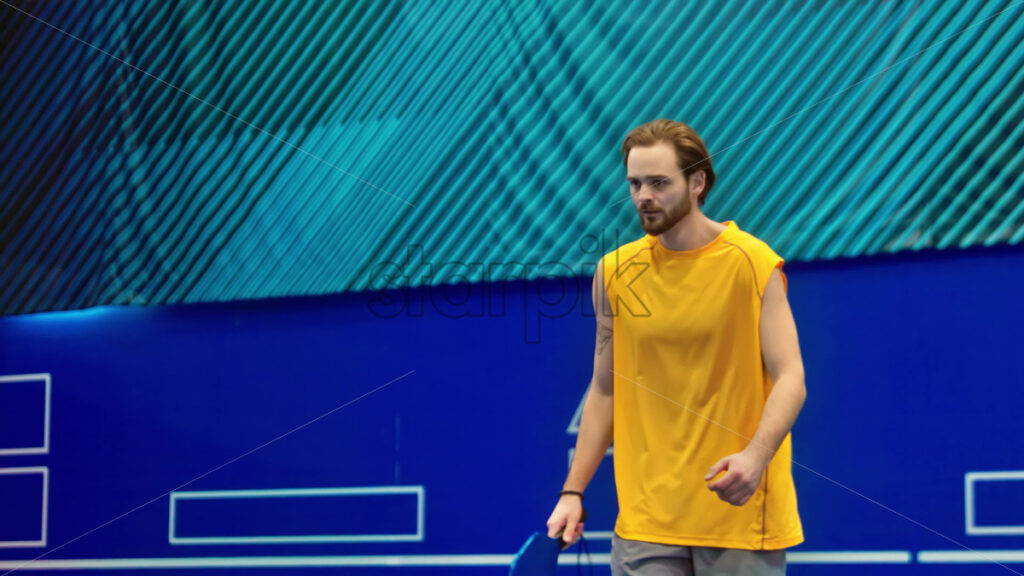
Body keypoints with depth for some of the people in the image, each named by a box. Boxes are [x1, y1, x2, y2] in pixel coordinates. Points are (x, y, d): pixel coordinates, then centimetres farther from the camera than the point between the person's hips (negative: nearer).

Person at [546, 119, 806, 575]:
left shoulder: (753, 264, -5)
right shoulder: (614, 272, 5)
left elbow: (790, 380, -9)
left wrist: (755, 456, -27)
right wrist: (573, 491, 7)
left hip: (740, 510, -3)